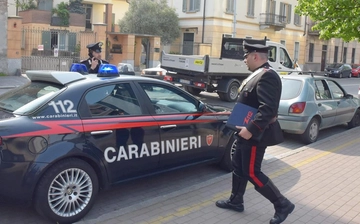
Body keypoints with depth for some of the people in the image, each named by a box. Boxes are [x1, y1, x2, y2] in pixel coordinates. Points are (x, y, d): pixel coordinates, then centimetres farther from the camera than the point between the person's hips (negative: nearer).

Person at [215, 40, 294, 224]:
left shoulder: (267, 76, -21)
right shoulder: (258, 74, 11)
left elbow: (269, 108, -31)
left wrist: (251, 129, -32)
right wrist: (246, 127, 18)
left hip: (256, 134, -10)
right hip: (248, 132, 10)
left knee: (252, 173, -3)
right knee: (238, 166, 18)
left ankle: (282, 205, 10)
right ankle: (235, 201, 33)